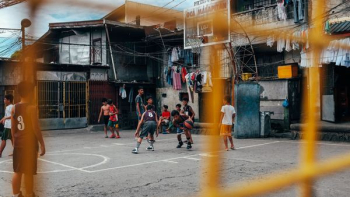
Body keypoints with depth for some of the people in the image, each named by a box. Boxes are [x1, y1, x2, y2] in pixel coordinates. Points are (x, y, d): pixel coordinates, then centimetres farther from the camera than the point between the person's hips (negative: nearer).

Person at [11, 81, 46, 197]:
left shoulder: (14, 108, 3)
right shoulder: (32, 108, -14)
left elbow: (13, 128, 7)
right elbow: (36, 128, -15)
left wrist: (15, 141, 18)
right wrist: (42, 144, -8)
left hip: (18, 144, 6)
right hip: (30, 144, -6)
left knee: (17, 172, 13)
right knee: (28, 173, 3)